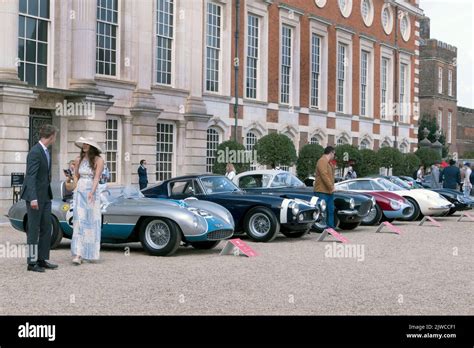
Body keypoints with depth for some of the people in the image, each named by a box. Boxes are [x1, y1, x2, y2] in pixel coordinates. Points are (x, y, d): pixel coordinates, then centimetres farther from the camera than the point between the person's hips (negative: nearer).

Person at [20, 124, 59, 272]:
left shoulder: (46, 151, 11)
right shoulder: (35, 152, -17)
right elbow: (30, 177, -22)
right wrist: (33, 198, -27)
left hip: (45, 196, 9)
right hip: (35, 196, -9)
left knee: (46, 228, 9)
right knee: (34, 229, -3)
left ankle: (43, 259, 16)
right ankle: (32, 262, 3)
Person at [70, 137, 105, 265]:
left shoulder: (98, 160, -5)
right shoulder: (79, 160, 9)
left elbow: (97, 177, -14)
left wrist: (92, 192, -25)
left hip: (92, 192, -3)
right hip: (79, 192, 3)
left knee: (91, 222, 3)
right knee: (79, 222, -7)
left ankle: (90, 253, 15)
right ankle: (77, 254, -13)